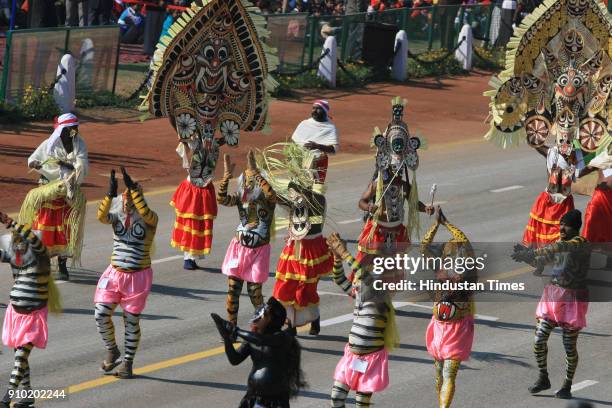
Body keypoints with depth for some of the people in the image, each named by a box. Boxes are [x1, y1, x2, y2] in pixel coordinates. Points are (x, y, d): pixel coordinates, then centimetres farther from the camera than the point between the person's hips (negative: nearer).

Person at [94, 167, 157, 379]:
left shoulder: (149, 220, -9)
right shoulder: (117, 216, 0)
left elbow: (145, 212, -33)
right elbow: (101, 216, -22)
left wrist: (133, 188, -38)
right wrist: (110, 193, -35)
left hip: (138, 276, -3)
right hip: (114, 274, 3)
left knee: (131, 321, 4)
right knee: (101, 315, -7)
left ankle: (127, 363, 19)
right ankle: (112, 351, 17)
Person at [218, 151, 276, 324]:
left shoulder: (268, 200, -13)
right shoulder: (240, 197, -3)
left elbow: (270, 193, -37)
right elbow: (222, 199, -19)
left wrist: (254, 171, -39)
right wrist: (227, 175, -29)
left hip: (258, 252, -3)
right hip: (239, 249, 3)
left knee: (254, 293, 2)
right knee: (233, 290, 4)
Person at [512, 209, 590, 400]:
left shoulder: (581, 243, -14)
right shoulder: (560, 242, 11)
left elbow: (560, 248, -33)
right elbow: (540, 261, 16)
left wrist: (529, 253, -39)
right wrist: (525, 254, -6)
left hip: (573, 297, -7)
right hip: (553, 294, 7)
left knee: (569, 346, 2)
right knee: (539, 340, 1)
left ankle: (567, 385, 18)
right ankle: (543, 378, 18)